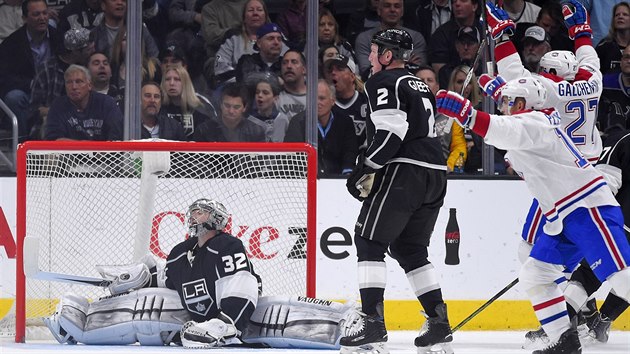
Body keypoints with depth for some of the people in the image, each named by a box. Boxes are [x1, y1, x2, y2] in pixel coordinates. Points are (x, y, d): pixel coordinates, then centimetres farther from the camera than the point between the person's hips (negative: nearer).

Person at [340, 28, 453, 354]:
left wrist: (362, 171, -12)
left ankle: (373, 324, -15)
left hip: (404, 169, -9)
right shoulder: (420, 86, 25)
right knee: (410, 250, 17)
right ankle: (440, 326, 12)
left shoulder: (383, 82, -4)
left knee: (369, 241, -5)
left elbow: (391, 132, -15)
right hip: (435, 175, 9)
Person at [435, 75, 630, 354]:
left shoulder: (533, 122, -14)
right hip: (564, 220, 11)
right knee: (533, 275, 7)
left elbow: (505, 131, -32)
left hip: (590, 209, -11)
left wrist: (465, 114, -43)